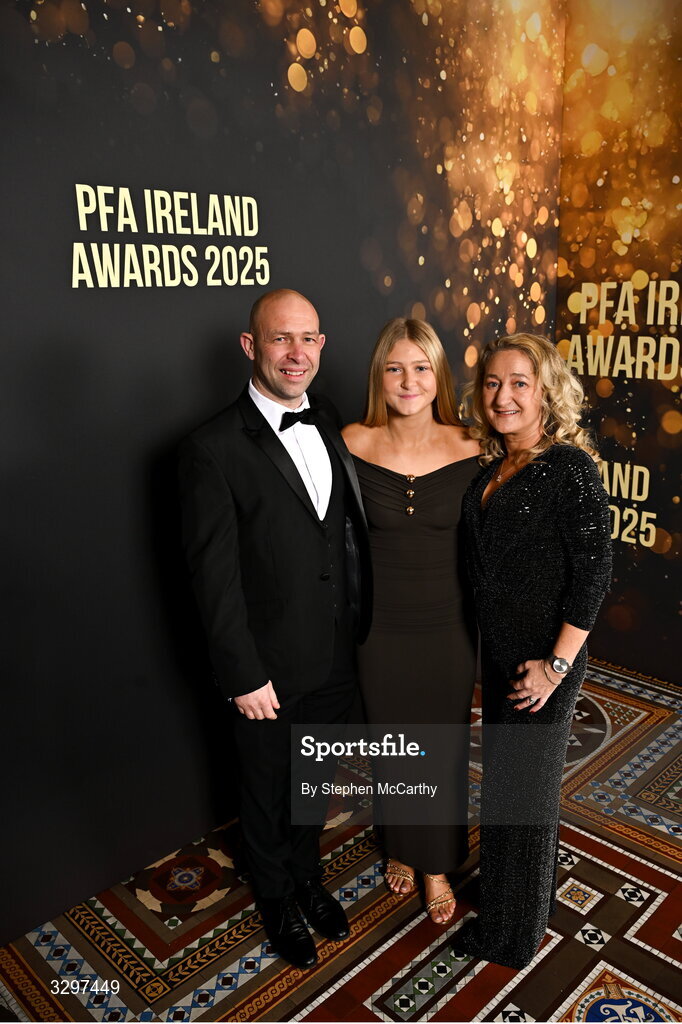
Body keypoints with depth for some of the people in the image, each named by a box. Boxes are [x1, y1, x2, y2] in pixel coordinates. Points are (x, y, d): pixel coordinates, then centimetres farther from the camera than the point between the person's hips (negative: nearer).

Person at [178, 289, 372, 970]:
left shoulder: (330, 423, 0)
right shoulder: (214, 448, -20)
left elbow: (350, 529, 6)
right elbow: (214, 574, -18)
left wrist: (360, 626, 6)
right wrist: (243, 676, -16)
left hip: (335, 657, 6)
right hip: (270, 668, -5)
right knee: (269, 792, 20)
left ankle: (309, 876, 55)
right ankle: (278, 901, 48)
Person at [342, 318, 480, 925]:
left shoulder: (469, 450, -9)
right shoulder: (354, 445, -11)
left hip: (448, 626, 0)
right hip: (380, 627, 0)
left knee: (445, 748, 15)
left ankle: (438, 864, 41)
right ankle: (401, 846, 47)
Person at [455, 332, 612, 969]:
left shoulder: (569, 467, -18)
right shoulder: (493, 468, 6)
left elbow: (594, 570, -19)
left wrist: (558, 665, -19)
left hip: (542, 662, -8)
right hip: (498, 652, 8)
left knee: (522, 790, 9)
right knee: (503, 775, 23)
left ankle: (512, 935, 33)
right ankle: (517, 897, 48)